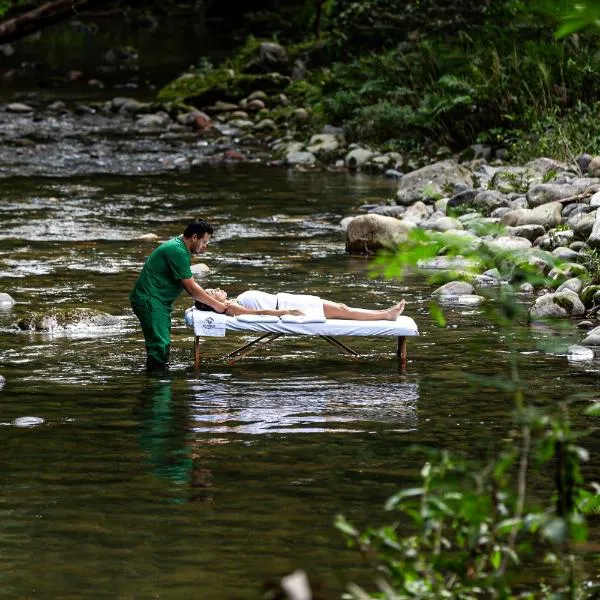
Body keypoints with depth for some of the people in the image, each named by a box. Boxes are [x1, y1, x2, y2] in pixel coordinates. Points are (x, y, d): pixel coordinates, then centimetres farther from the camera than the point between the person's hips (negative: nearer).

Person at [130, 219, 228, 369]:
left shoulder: (179, 247, 14)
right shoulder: (178, 252, -20)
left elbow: (190, 285, 20)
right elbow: (191, 288, -17)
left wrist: (213, 299, 12)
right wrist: (215, 304, -9)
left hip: (158, 301, 11)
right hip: (149, 300, -11)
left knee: (163, 344, 14)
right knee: (160, 345, -16)